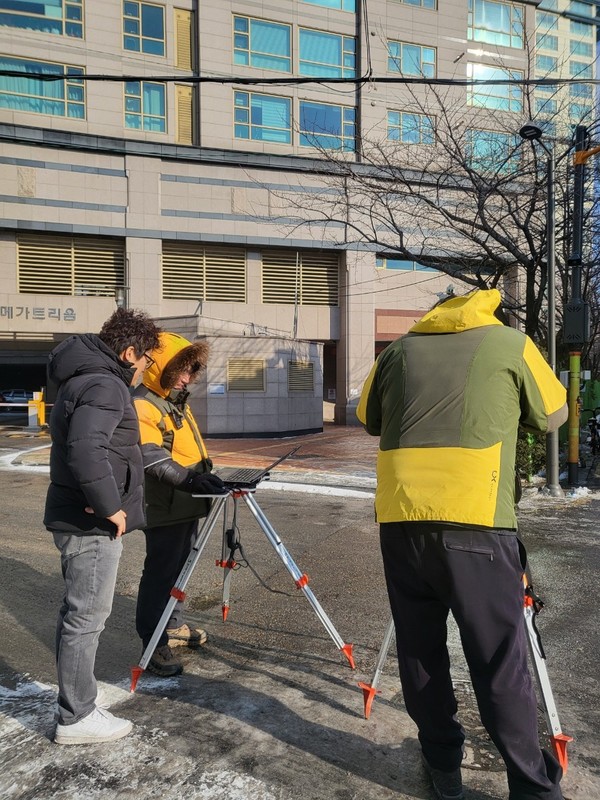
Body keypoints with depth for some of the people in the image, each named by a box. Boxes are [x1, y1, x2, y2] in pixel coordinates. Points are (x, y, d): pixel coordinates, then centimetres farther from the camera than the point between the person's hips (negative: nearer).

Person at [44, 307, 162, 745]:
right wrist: (111, 508, -22)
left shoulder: (82, 379, 15)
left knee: (78, 614, 17)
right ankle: (77, 718, 14)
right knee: (86, 618, 1)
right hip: (93, 525, -10)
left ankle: (76, 706, 30)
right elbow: (85, 452, -33)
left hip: (76, 519, 10)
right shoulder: (104, 386, -18)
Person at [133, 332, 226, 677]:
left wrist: (206, 474, 18)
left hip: (189, 505, 9)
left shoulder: (178, 401, 15)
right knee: (160, 574, -1)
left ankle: (175, 626, 34)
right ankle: (154, 644, 9)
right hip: (165, 510, -9)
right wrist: (191, 479, -36)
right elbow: (152, 458, -28)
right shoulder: (142, 405, -16)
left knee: (180, 569, 19)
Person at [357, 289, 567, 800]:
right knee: (501, 666, 6)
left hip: (401, 521, 3)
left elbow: (369, 418, 28)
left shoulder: (400, 349, 16)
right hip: (475, 523, -2)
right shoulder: (512, 343, 10)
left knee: (420, 653, 15)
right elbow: (553, 416, 22)